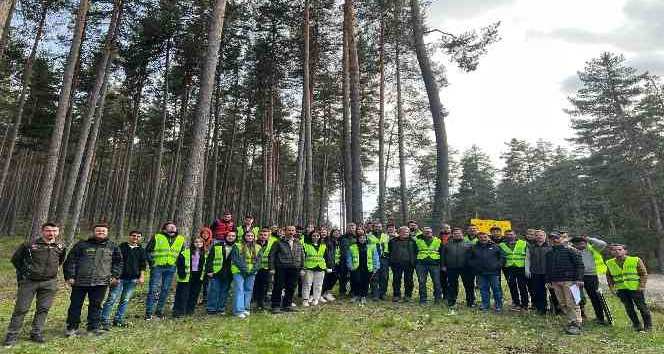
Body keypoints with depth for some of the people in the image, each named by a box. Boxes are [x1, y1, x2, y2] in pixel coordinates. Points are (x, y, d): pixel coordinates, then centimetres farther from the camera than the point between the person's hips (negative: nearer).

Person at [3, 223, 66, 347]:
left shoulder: (61, 247, 4)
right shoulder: (29, 245, -5)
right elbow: (15, 259, 8)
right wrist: (25, 272, 8)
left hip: (49, 283, 2)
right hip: (28, 281, -2)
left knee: (43, 309, 6)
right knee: (21, 309, 2)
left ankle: (36, 333, 18)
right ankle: (12, 335, 15)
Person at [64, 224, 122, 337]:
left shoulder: (112, 247, 8)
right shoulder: (82, 245, 0)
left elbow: (118, 262, 14)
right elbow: (71, 261, 1)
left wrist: (115, 276, 5)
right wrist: (69, 276, -5)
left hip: (101, 282, 1)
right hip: (80, 281, -1)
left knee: (96, 305, 9)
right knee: (75, 304, 7)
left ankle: (93, 326, 22)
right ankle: (72, 327, 23)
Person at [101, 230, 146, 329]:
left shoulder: (141, 250, 10)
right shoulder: (121, 247, 0)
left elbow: (143, 265, 13)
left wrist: (142, 276, 4)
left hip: (133, 279, 3)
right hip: (119, 277, -3)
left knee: (125, 300, 9)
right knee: (111, 299, -4)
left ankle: (118, 319, 18)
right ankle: (105, 321, 3)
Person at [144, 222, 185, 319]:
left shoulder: (181, 239, 8)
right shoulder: (157, 237, -2)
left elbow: (182, 253, 18)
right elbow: (147, 250, 2)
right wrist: (151, 262, -4)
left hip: (171, 268, 4)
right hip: (157, 267, -3)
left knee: (165, 290, 10)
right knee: (153, 289, -2)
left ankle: (159, 310, 22)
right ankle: (148, 312, 9)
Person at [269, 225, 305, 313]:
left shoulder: (298, 244, 14)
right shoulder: (279, 243, 2)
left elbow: (302, 257, 17)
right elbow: (272, 255, -1)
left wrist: (302, 268, 9)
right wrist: (272, 268, -7)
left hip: (294, 269, 4)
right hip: (281, 269, -4)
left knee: (291, 288, 9)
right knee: (278, 288, 0)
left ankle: (287, 305, 23)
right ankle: (276, 306, 11)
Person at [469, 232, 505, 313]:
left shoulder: (495, 246, 5)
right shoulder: (474, 248, 9)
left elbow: (502, 257, 5)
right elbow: (470, 259, 15)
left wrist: (498, 265, -7)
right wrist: (475, 266, 1)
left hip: (493, 272, -2)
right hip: (481, 273, 2)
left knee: (496, 289, 3)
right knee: (483, 290, 8)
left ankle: (498, 306, 16)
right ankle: (485, 306, 19)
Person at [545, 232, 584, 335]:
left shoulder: (571, 251, 0)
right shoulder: (549, 254, 18)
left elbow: (579, 265, -6)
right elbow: (548, 269, 23)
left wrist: (579, 279, -14)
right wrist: (548, 281, 17)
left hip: (569, 281, -6)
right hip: (555, 282, 6)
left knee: (572, 304, -7)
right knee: (563, 304, 7)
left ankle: (576, 325, -4)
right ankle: (570, 322, 14)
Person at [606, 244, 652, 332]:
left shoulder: (636, 260, -4)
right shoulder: (610, 263, 5)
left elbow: (644, 274, -2)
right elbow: (609, 277, 14)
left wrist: (642, 286, -10)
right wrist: (612, 287, 5)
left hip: (635, 288, -3)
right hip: (621, 289, 3)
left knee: (642, 307, 5)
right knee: (629, 308, 7)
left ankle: (648, 325, 20)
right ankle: (636, 325, 21)